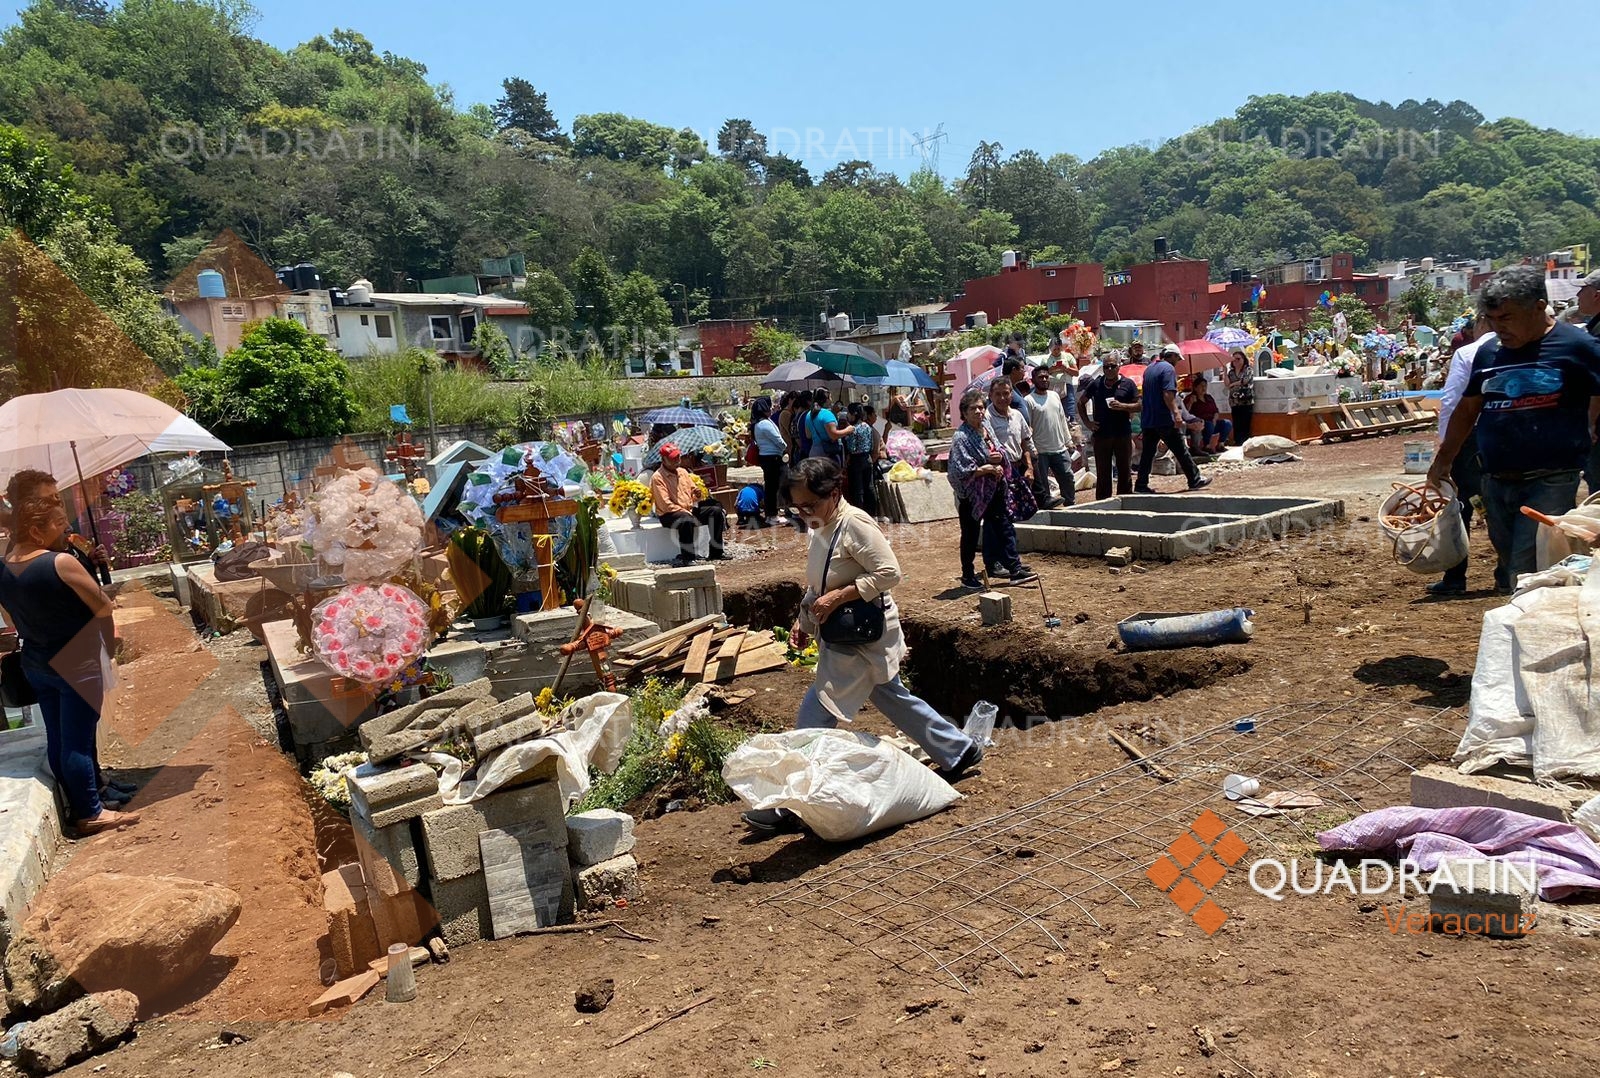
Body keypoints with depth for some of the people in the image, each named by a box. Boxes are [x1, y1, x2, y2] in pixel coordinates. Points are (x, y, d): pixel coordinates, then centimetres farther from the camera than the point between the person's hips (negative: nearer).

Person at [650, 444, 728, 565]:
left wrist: (697, 495, -6)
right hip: (669, 514, -8)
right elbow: (665, 504, -17)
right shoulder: (657, 478, -10)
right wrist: (685, 512, -22)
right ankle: (687, 558, -32)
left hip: (690, 509, 8)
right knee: (687, 520, -39)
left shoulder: (683, 472, 14)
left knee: (716, 511, -6)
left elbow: (693, 490, 20)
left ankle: (716, 552, -3)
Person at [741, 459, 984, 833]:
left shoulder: (854, 524, -20)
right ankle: (959, 751, 36)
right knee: (893, 699, 21)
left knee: (815, 716, -9)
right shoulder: (821, 528, 7)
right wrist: (804, 620, 7)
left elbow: (889, 573, -24)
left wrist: (837, 597, -26)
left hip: (863, 638, -10)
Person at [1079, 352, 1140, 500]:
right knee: (1102, 473, 5)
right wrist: (1088, 422, 5)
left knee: (1124, 471, 5)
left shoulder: (1128, 384, 3)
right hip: (1101, 435, 1)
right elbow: (1081, 403, 15)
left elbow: (1139, 405, 2)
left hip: (1123, 434, -1)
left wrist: (1122, 406, -15)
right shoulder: (1096, 384, 7)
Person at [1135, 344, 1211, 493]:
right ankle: (1195, 480, 9)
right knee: (1181, 450, 1)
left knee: (1147, 452, 7)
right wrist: (1176, 413, -25)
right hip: (1164, 419, -8)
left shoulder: (1148, 369, 16)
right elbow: (1168, 394, -20)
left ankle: (1141, 485, 3)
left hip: (1147, 419, 8)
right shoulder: (1168, 368, -9)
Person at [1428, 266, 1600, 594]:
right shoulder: (1488, 353, 11)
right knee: (1507, 577, 13)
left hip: (1550, 482, -6)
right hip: (1496, 482, 6)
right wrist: (1442, 462, 22)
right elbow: (1467, 409, 21)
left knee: (1527, 575, -14)